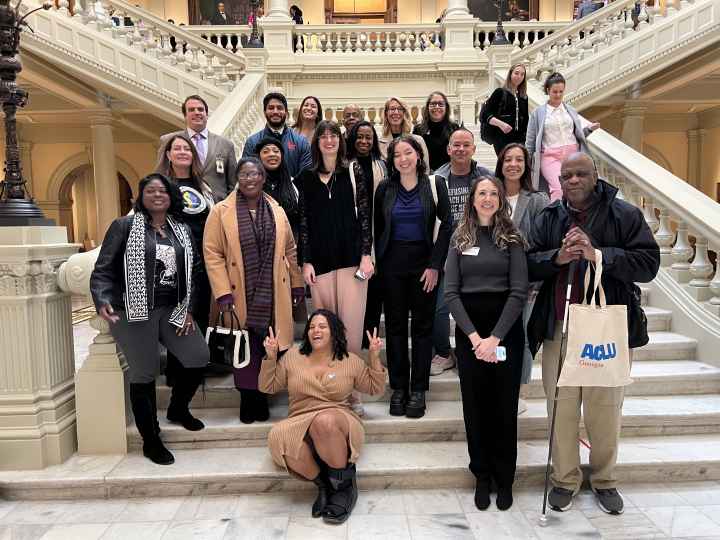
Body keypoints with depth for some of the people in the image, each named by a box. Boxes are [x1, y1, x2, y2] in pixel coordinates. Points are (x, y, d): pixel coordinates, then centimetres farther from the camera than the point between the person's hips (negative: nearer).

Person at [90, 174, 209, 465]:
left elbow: (192, 272, 13)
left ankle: (178, 408, 25)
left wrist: (188, 310, 3)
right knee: (144, 374, -2)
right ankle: (150, 441, 17)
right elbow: (102, 270, -3)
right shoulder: (124, 226, 0)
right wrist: (102, 301, -21)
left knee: (199, 357, -5)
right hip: (134, 311, -4)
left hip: (172, 309, 4)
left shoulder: (182, 230, 13)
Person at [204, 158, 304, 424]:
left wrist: (297, 283, 11)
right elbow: (213, 253, -6)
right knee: (245, 348, 4)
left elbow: (289, 250, 13)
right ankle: (249, 399, 18)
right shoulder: (221, 211, -2)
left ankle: (263, 396, 23)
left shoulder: (276, 210, 9)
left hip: (274, 295, 3)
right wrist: (223, 292, -13)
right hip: (241, 295, -3)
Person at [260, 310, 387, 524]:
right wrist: (270, 357, 2)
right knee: (277, 436, -34)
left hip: (337, 421, -2)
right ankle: (323, 483, -12)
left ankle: (345, 483, -15)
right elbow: (267, 387, 16)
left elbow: (376, 389, 13)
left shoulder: (350, 361, 10)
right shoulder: (293, 356, 12)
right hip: (299, 424, 2)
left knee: (324, 421, -39)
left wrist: (375, 357, 1)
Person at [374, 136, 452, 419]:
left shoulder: (435, 184, 1)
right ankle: (398, 388, 15)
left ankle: (418, 390, 13)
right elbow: (377, 228, 8)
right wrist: (377, 263, 0)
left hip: (424, 262, -1)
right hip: (392, 263, 2)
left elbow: (447, 224, -3)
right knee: (395, 325, 5)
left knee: (422, 326, 3)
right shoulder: (385, 188, 5)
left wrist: (435, 265, -9)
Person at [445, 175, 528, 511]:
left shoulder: (511, 238, 2)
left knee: (504, 405, 6)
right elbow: (451, 292, -1)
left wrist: (495, 338, -15)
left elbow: (519, 292, -7)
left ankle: (504, 478, 21)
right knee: (475, 404, 7)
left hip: (506, 327, -1)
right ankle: (481, 476, 22)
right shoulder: (460, 239, 6)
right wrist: (474, 336, -12)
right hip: (468, 329, 1)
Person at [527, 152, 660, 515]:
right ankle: (565, 479, 26)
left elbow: (648, 262, -8)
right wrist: (557, 257, -17)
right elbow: (528, 265, 3)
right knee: (561, 407, 8)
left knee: (605, 409, 9)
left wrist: (599, 253, -20)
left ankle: (605, 480, 31)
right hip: (559, 328, 2)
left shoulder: (625, 215, 0)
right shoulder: (548, 219, 8)